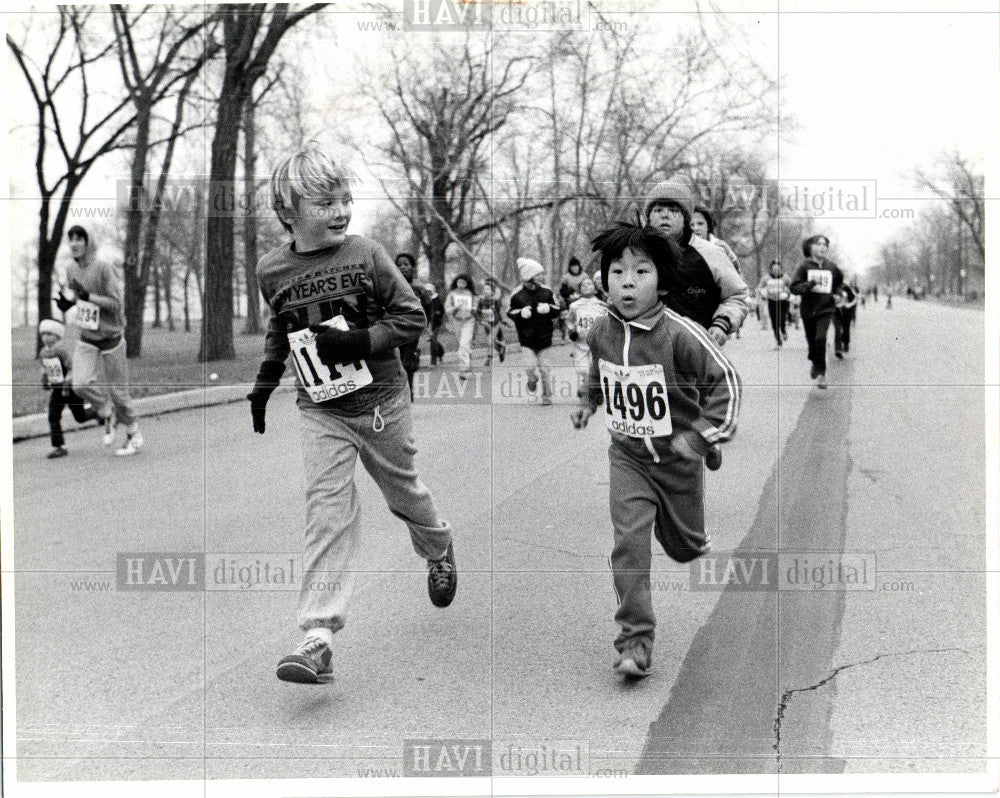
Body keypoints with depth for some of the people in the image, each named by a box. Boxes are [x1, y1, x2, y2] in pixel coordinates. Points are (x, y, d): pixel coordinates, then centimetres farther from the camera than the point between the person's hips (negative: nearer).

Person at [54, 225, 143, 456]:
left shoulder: (103, 269, -17)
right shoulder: (71, 270, 4)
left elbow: (116, 304, -20)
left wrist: (87, 295, -29)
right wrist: (69, 302, -1)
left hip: (110, 338, -5)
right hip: (86, 340, 5)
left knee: (117, 390, 0)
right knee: (80, 385, -12)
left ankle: (135, 436, 19)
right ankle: (107, 413, 16)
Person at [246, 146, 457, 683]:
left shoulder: (366, 256, -11)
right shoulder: (272, 271, -2)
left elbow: (412, 316, -8)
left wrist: (360, 341, -21)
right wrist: (265, 382, 16)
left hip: (381, 401, -1)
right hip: (320, 412, 1)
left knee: (402, 491, 17)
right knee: (327, 511, -9)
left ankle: (439, 549, 52)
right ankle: (318, 637, -13)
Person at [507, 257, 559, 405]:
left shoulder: (546, 292, 1)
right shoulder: (517, 294, -5)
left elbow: (557, 311, 6)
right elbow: (509, 313, 2)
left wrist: (548, 308, -15)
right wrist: (521, 313, -18)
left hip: (544, 336, 2)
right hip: (527, 338, -1)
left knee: (544, 367, 4)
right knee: (531, 365, -10)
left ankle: (547, 395, 17)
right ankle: (532, 380, 25)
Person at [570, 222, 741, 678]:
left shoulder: (680, 334, -22)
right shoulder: (600, 333, -6)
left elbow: (725, 380, -14)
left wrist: (702, 434, -21)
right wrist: (589, 402, 17)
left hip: (677, 458, -2)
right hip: (628, 456, 2)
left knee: (683, 546, 15)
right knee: (629, 542, -14)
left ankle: (696, 545, 54)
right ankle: (635, 641, -12)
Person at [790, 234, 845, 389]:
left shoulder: (831, 267, 3)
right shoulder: (805, 266, -5)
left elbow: (840, 282, 24)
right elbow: (794, 288, -11)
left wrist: (837, 292, 10)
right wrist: (810, 284, -23)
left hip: (825, 308, 0)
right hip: (808, 310, 0)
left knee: (820, 338, -19)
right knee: (812, 341, 8)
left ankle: (821, 372, -10)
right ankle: (815, 364, 40)